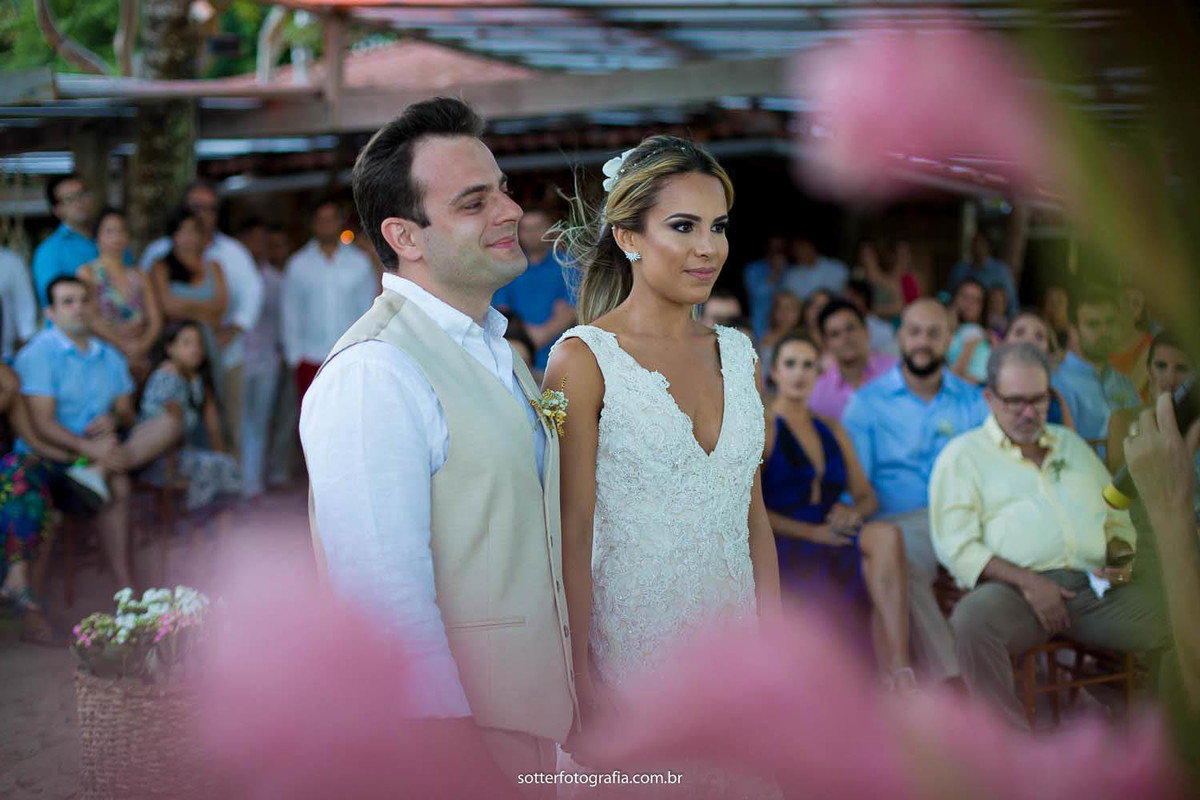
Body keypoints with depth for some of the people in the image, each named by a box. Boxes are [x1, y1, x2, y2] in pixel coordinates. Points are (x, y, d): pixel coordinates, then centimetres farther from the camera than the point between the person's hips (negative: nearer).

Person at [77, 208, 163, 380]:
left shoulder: (138, 276, 17)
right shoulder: (87, 273, 4)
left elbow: (155, 319, 10)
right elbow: (91, 320, -6)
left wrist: (143, 344, -8)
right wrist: (122, 345, -13)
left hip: (139, 358, 3)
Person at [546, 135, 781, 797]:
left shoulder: (737, 353, 9)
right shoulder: (583, 358, -9)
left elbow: (753, 512, 12)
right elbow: (572, 530, -11)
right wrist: (577, 676, -14)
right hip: (630, 659, -5)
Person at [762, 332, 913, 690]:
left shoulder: (831, 429, 25)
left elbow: (867, 496, 22)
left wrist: (854, 513, -4)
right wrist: (811, 531, -15)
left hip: (833, 545, 6)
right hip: (785, 552, -6)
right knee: (887, 537, -30)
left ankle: (895, 678, -38)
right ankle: (900, 675, -34)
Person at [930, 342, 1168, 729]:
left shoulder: (1072, 444, 27)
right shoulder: (962, 455, 10)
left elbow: (1117, 517, 29)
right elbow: (956, 545, -2)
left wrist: (1120, 556, 5)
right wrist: (1026, 581, -13)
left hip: (1094, 586, 4)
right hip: (1015, 589, -4)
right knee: (973, 618, -38)